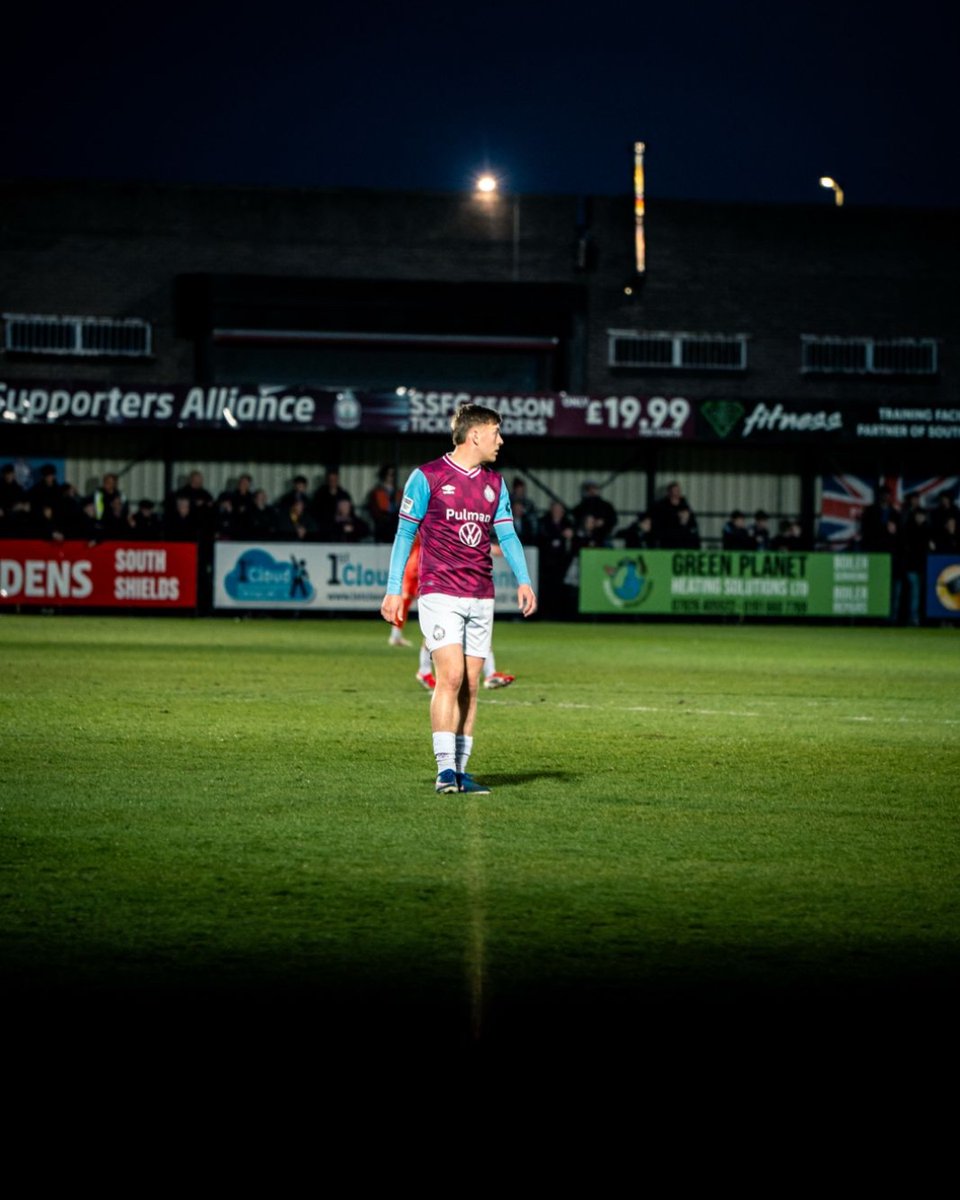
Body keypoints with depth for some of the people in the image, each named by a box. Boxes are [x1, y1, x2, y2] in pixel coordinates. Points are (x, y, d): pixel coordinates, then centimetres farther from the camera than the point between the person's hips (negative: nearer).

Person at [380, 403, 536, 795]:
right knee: (451, 676, -16)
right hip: (440, 595, -6)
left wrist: (523, 580, -4)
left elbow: (507, 534, 12)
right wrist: (394, 589, -4)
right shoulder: (427, 477, -3)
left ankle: (460, 771, 10)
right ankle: (445, 769, -14)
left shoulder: (494, 483, 13)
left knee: (471, 685, 5)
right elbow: (404, 533, 0)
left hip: (481, 598, 6)